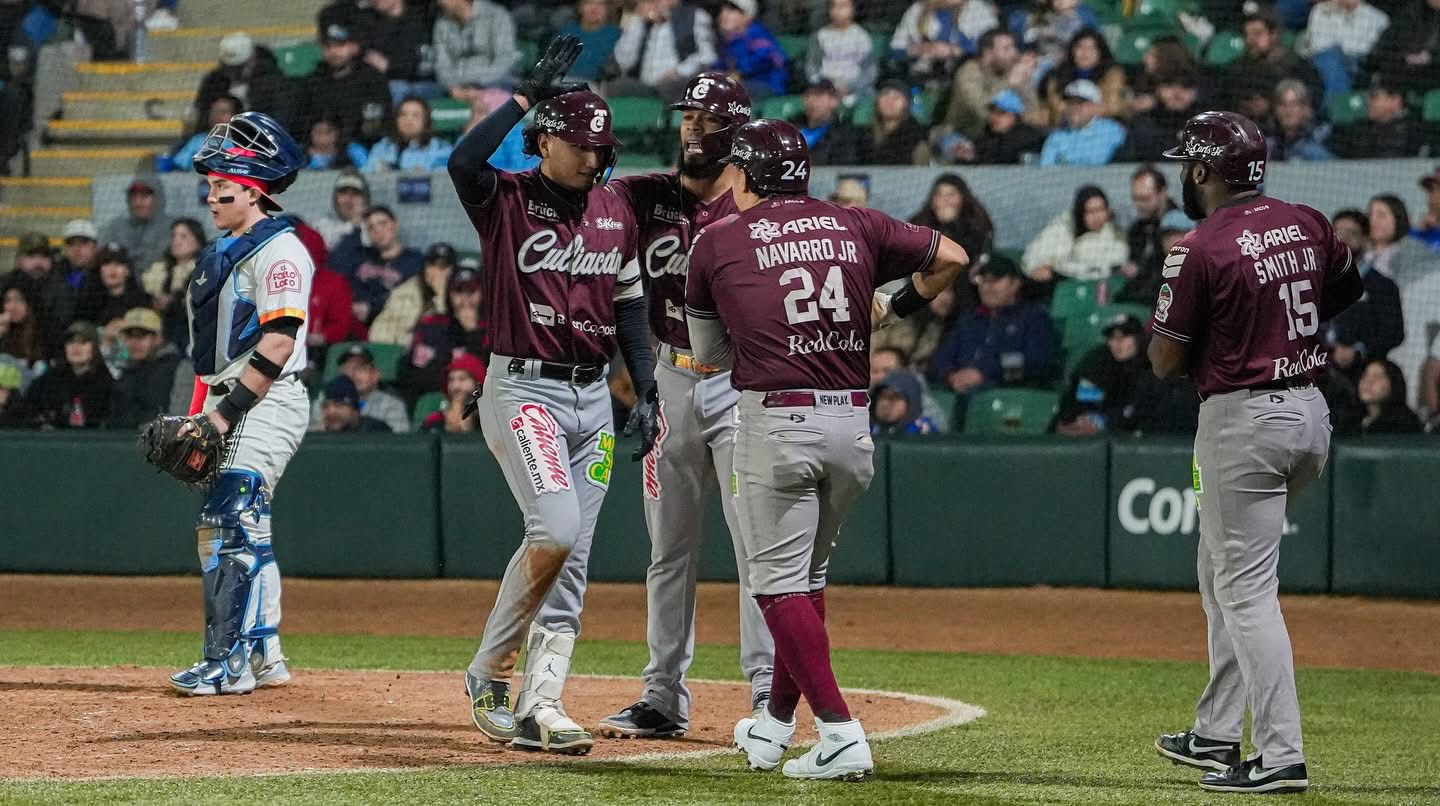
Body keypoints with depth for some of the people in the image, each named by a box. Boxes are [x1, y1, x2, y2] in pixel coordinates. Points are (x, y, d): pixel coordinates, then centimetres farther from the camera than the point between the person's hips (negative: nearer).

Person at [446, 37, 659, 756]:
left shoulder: (615, 211, 10)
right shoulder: (507, 200, -6)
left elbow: (629, 305, 16)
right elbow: (462, 163, -29)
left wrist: (646, 393, 8)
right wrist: (527, 94, -26)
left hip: (593, 395, 6)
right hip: (522, 391, -6)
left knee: (572, 558, 2)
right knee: (556, 527, -21)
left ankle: (539, 707, 3)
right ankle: (489, 672, -4)